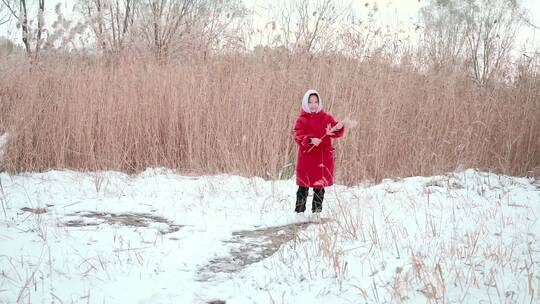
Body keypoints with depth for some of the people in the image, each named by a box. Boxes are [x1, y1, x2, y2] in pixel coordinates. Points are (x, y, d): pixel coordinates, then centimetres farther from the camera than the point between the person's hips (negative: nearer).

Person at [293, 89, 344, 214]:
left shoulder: (326, 118, 5)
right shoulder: (302, 120, -1)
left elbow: (337, 133, -2)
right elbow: (298, 137, -13)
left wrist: (338, 128, -26)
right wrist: (310, 140, -31)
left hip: (324, 157, 2)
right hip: (306, 157, -2)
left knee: (320, 185, 10)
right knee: (304, 185, 1)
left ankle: (317, 211, 23)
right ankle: (299, 211, 10)